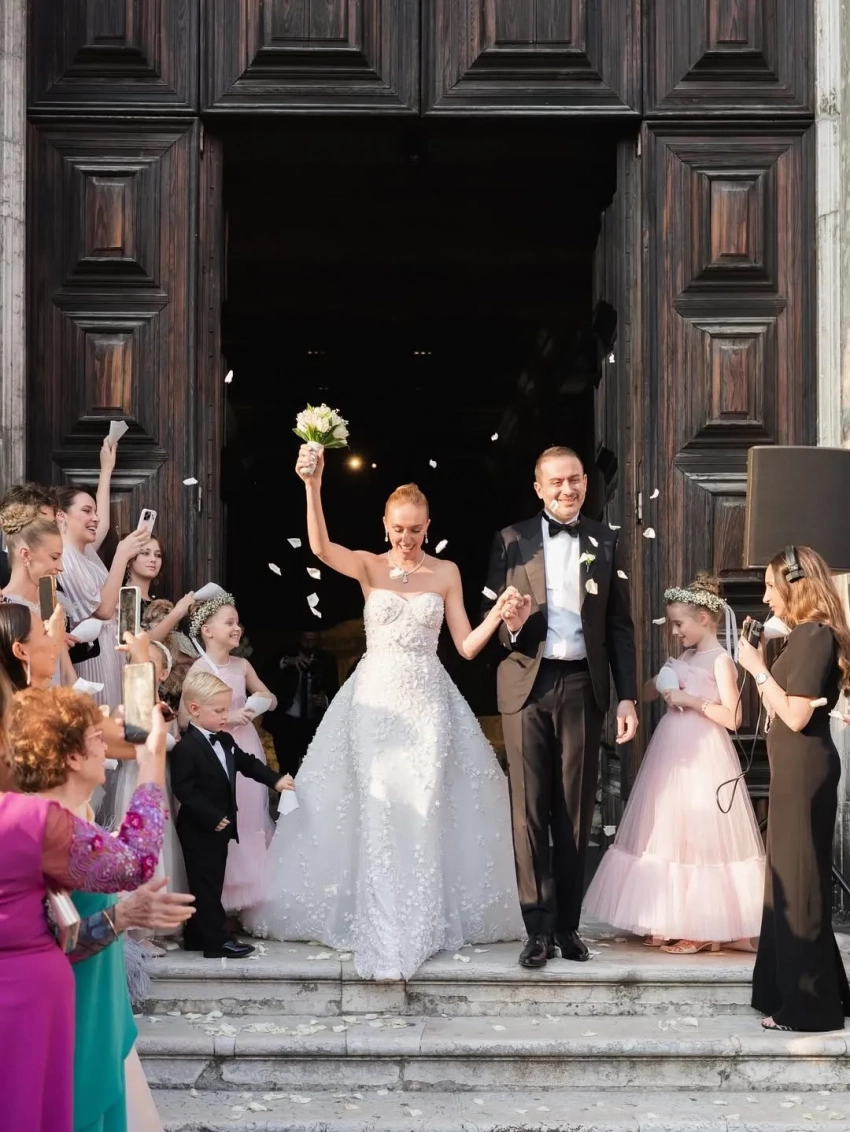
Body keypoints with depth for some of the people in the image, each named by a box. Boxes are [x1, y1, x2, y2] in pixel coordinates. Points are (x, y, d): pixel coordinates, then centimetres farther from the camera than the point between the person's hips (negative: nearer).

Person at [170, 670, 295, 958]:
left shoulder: (225, 741, 7)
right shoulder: (186, 748, -21)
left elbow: (247, 762, 18)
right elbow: (183, 790, -23)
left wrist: (275, 780, 6)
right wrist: (212, 817, -23)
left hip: (220, 826, 9)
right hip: (199, 829, -9)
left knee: (210, 883, 15)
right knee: (206, 884, -3)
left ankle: (196, 936, 23)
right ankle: (216, 941, 1)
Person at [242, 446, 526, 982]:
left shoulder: (446, 572, 5)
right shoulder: (369, 566, 1)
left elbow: (467, 645, 4)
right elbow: (321, 547, -20)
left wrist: (500, 613, -13)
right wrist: (312, 486, -34)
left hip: (428, 702, 1)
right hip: (375, 699, -1)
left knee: (425, 814, 0)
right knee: (375, 812, -2)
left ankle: (424, 922, 12)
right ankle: (377, 923, 8)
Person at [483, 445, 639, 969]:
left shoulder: (605, 542, 8)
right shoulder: (512, 541, 5)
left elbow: (620, 625, 7)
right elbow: (491, 614, 7)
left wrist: (628, 697, 1)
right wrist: (508, 624, -17)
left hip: (583, 685, 1)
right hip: (527, 685, -1)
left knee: (575, 809, 6)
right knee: (530, 809, 0)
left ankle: (568, 924, 15)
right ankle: (540, 928, 4)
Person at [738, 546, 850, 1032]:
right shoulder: (805, 635, 13)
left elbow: (796, 716, -21)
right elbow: (779, 708, 11)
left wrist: (759, 669, -14)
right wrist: (759, 665, 1)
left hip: (805, 770, -10)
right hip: (794, 769, 10)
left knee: (800, 881, -4)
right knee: (791, 878, 15)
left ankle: (811, 1006, 3)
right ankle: (802, 993, 24)